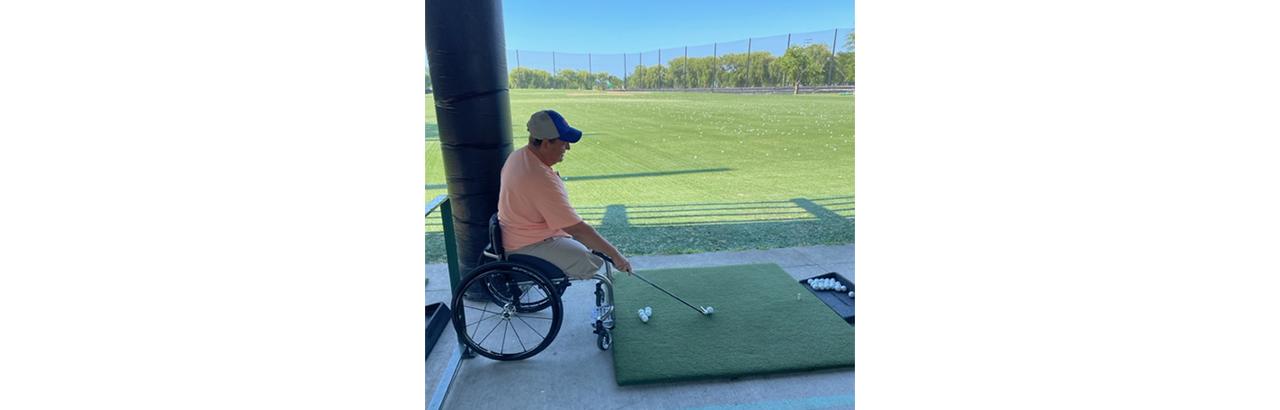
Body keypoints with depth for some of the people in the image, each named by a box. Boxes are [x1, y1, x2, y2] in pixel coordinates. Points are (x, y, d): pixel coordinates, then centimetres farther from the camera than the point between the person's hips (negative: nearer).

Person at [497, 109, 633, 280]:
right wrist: (615, 254, -22)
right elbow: (577, 229, -29)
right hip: (528, 247, -10)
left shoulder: (518, 155, -1)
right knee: (594, 264, -19)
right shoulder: (542, 181, -32)